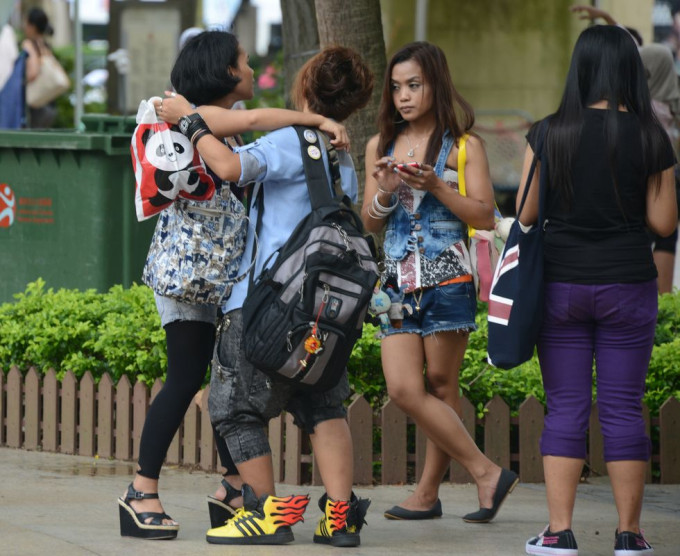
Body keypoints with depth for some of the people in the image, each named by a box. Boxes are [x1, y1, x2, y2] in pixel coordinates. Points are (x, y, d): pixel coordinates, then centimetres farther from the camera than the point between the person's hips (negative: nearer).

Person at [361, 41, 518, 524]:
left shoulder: (463, 145, 0)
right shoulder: (382, 146, 13)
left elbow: (486, 216, -6)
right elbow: (370, 223, 15)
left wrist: (435, 187, -16)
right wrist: (385, 193, -6)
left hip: (448, 280, -5)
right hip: (400, 280, 5)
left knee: (440, 387, -2)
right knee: (403, 389, -6)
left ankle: (429, 490, 6)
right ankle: (486, 473, 2)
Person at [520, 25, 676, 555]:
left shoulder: (548, 134, -4)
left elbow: (527, 215, 0)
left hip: (562, 284, 0)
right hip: (627, 284, 0)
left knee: (566, 408, 5)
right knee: (624, 408, 5)